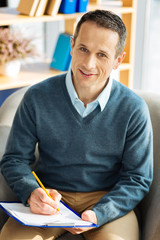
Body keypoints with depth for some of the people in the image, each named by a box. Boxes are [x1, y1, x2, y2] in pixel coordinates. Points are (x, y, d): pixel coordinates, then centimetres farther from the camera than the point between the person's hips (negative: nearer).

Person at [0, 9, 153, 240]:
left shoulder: (134, 109, -8)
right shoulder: (37, 98, -5)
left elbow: (137, 179, -2)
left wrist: (97, 214, -18)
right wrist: (32, 192, -19)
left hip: (108, 199, 0)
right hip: (50, 198, 1)